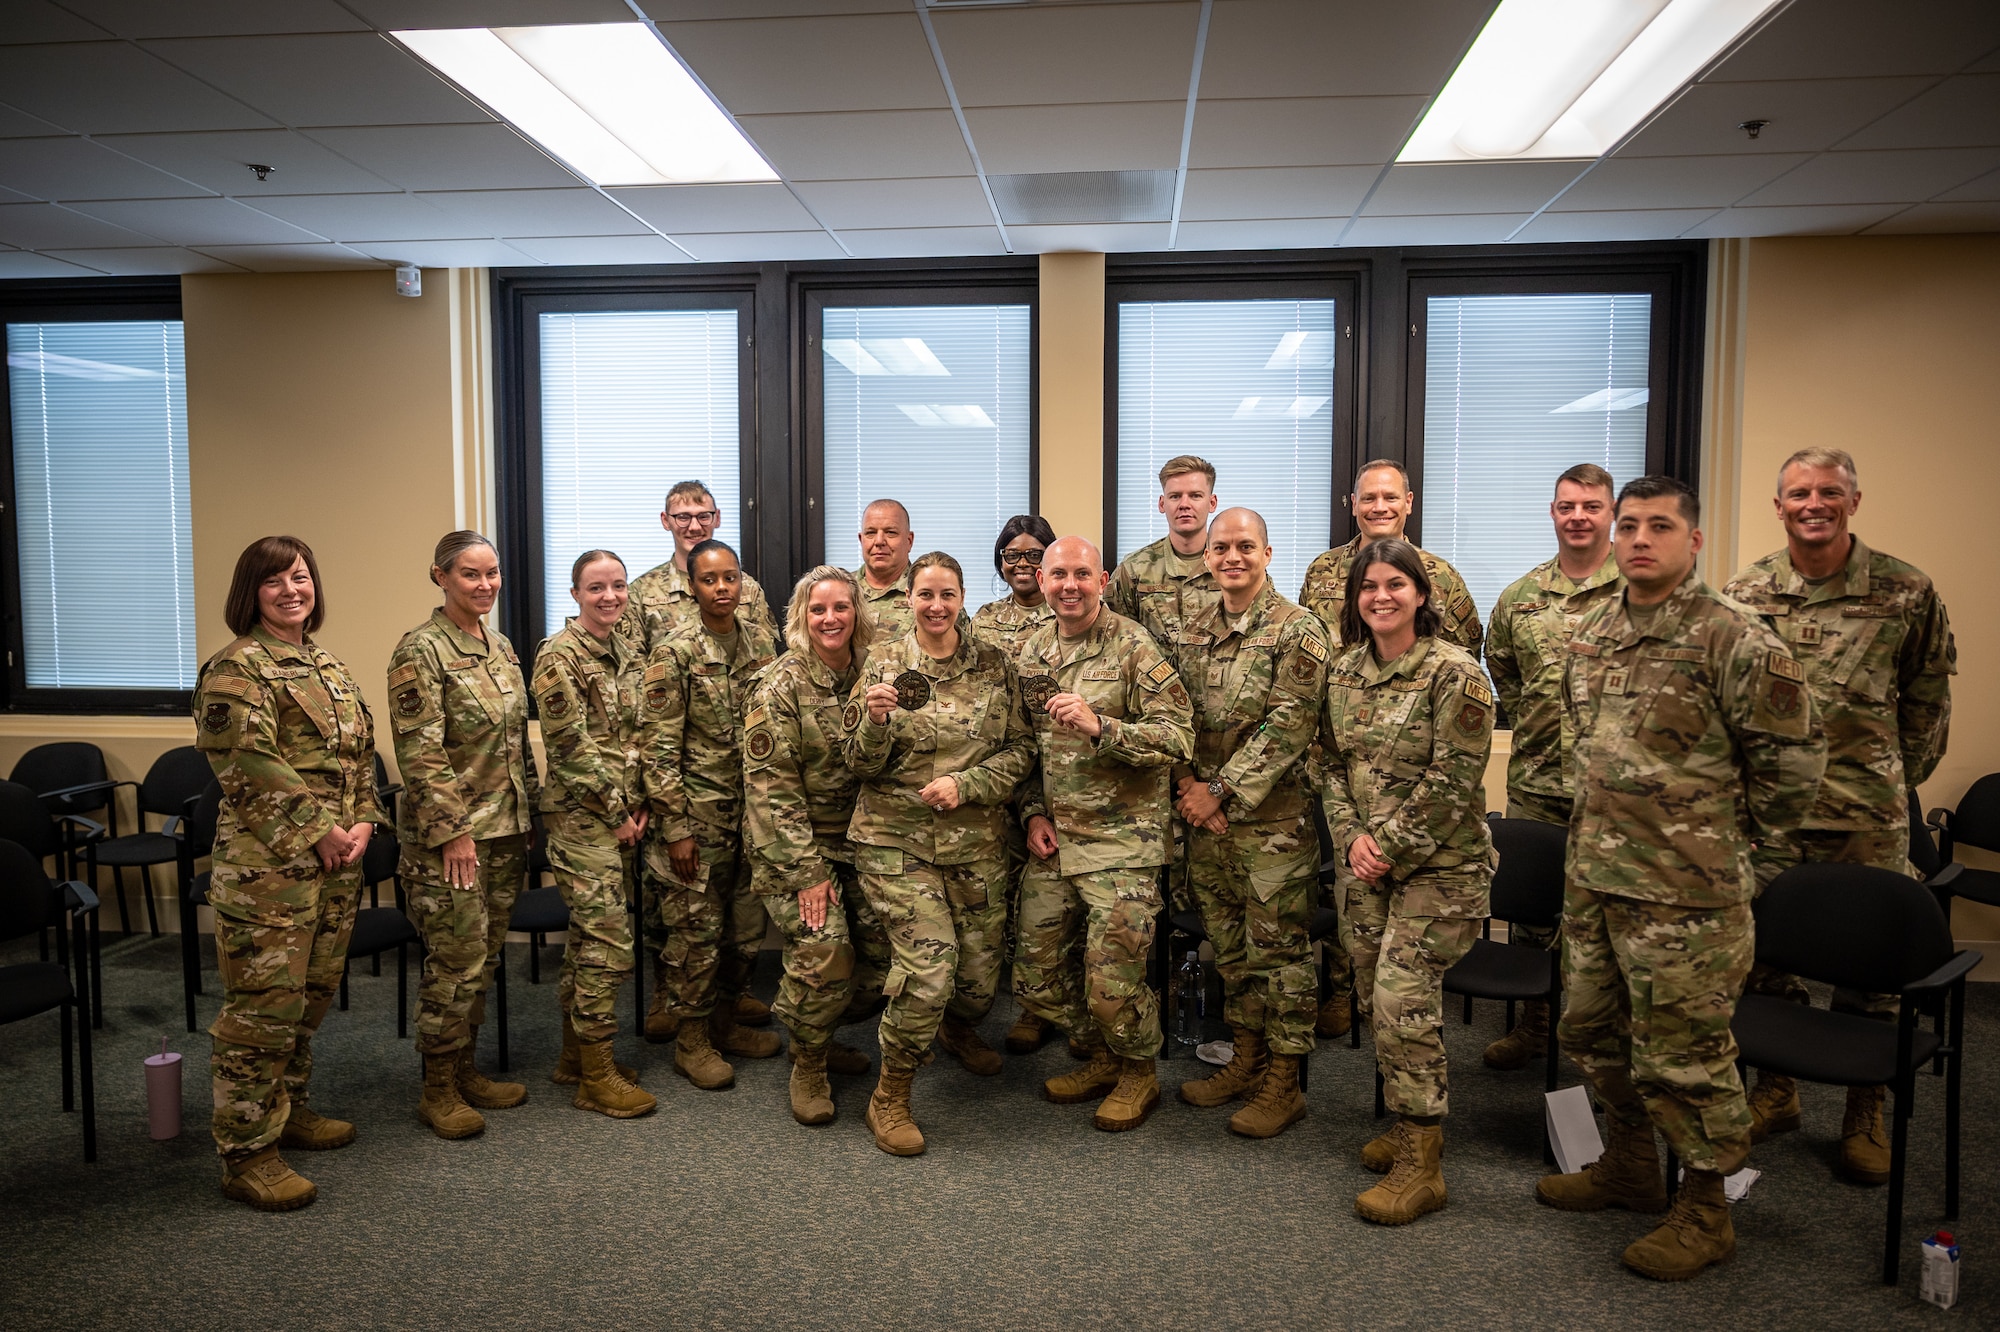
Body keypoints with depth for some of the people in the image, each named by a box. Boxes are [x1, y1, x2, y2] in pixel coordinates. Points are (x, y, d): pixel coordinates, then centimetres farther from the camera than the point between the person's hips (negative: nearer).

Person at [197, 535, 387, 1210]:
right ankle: (247, 1152, 7)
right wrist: (318, 832, -17)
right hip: (267, 864, -8)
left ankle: (289, 1108, 34)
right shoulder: (236, 668, -10)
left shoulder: (327, 666, 15)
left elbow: (361, 753, 16)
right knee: (264, 1005, -3)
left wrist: (362, 822, 1)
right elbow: (249, 764, -19)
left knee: (313, 995, 17)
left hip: (334, 862, 8)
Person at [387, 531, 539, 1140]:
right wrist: (452, 830, -18)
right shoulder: (421, 650, -13)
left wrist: (527, 812, 14)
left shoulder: (501, 646, 11)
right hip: (450, 829, -7)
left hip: (505, 827, 8)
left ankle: (466, 1071, 26)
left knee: (484, 959, 14)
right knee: (457, 963, -2)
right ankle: (438, 1090, 13)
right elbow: (420, 752, -17)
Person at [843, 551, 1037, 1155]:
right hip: (896, 840, -3)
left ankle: (958, 1029, 49)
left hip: (976, 840, 3)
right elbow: (860, 764, -1)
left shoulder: (994, 666, 3)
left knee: (979, 975, 10)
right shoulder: (882, 664, -2)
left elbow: (1020, 750, 3)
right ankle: (890, 1098, 7)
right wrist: (875, 720, -22)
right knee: (928, 966, -16)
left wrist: (963, 783, -13)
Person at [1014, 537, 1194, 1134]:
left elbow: (1179, 737, -15)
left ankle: (1139, 1073, 25)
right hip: (1053, 838, 6)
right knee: (1036, 976, 11)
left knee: (1111, 982, -4)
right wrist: (1034, 812, 7)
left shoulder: (1134, 647, -10)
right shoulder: (1032, 650, 9)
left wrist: (1100, 726, -27)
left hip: (1121, 839, -6)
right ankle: (1102, 1057, 35)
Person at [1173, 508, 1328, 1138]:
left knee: (1279, 949, 2)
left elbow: (1289, 724, -16)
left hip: (1273, 819, -6)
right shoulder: (1192, 631, 10)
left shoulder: (1297, 629, -9)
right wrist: (1188, 786, -5)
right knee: (1228, 944, 16)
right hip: (1206, 820, 6)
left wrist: (1221, 791, -16)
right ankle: (1245, 1059, 31)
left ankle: (1283, 1082, 15)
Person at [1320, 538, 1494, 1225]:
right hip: (1365, 859, 7)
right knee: (1376, 998, 11)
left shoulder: (1454, 673, -13)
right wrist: (1352, 835, -4)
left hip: (1437, 864, -6)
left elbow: (1453, 779, -16)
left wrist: (1389, 845, -15)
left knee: (1403, 999, -11)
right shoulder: (1344, 670, 7)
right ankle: (1407, 1124, 30)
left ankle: (1421, 1163, 0)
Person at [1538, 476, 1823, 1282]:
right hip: (1593, 879, 8)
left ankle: (1704, 1212, 22)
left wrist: (1749, 860, -2)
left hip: (1684, 893, -7)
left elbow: (1792, 757, -9)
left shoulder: (1735, 641, -13)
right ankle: (1628, 1169, 39)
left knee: (1682, 1053, 3)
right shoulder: (1591, 636, 9)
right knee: (1594, 1030, 19)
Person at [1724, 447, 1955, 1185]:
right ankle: (1775, 1092, 29)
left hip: (1866, 818, -1)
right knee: (1763, 952, 11)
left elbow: (1928, 699, 8)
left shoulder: (1906, 592, -3)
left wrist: (1900, 780, 10)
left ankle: (1868, 1111, 25)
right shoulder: (1743, 594, 1)